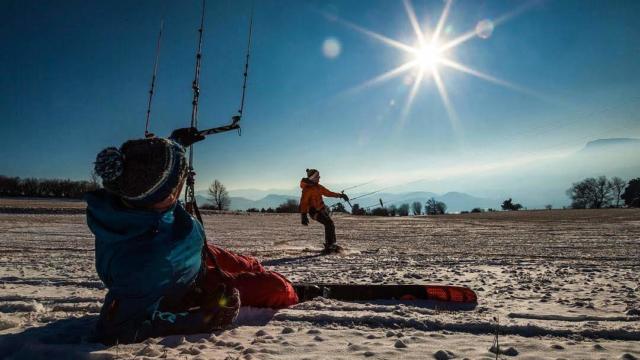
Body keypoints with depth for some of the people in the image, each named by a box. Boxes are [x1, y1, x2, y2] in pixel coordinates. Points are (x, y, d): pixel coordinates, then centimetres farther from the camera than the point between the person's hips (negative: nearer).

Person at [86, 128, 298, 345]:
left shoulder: (118, 193, -29)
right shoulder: (146, 260, -51)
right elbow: (116, 331, -40)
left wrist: (175, 142, 11)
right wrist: (203, 320, -37)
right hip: (187, 291, -7)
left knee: (248, 265, 29)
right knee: (278, 288, 2)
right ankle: (293, 297, 36)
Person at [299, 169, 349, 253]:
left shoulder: (318, 186, 13)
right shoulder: (307, 189, -13)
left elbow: (328, 192, 21)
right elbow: (303, 202, -16)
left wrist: (339, 195, 14)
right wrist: (303, 216, -22)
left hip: (322, 209, 9)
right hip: (315, 211, -9)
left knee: (330, 225, 8)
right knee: (329, 224, -19)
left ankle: (332, 245, 19)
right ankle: (329, 246, -15)